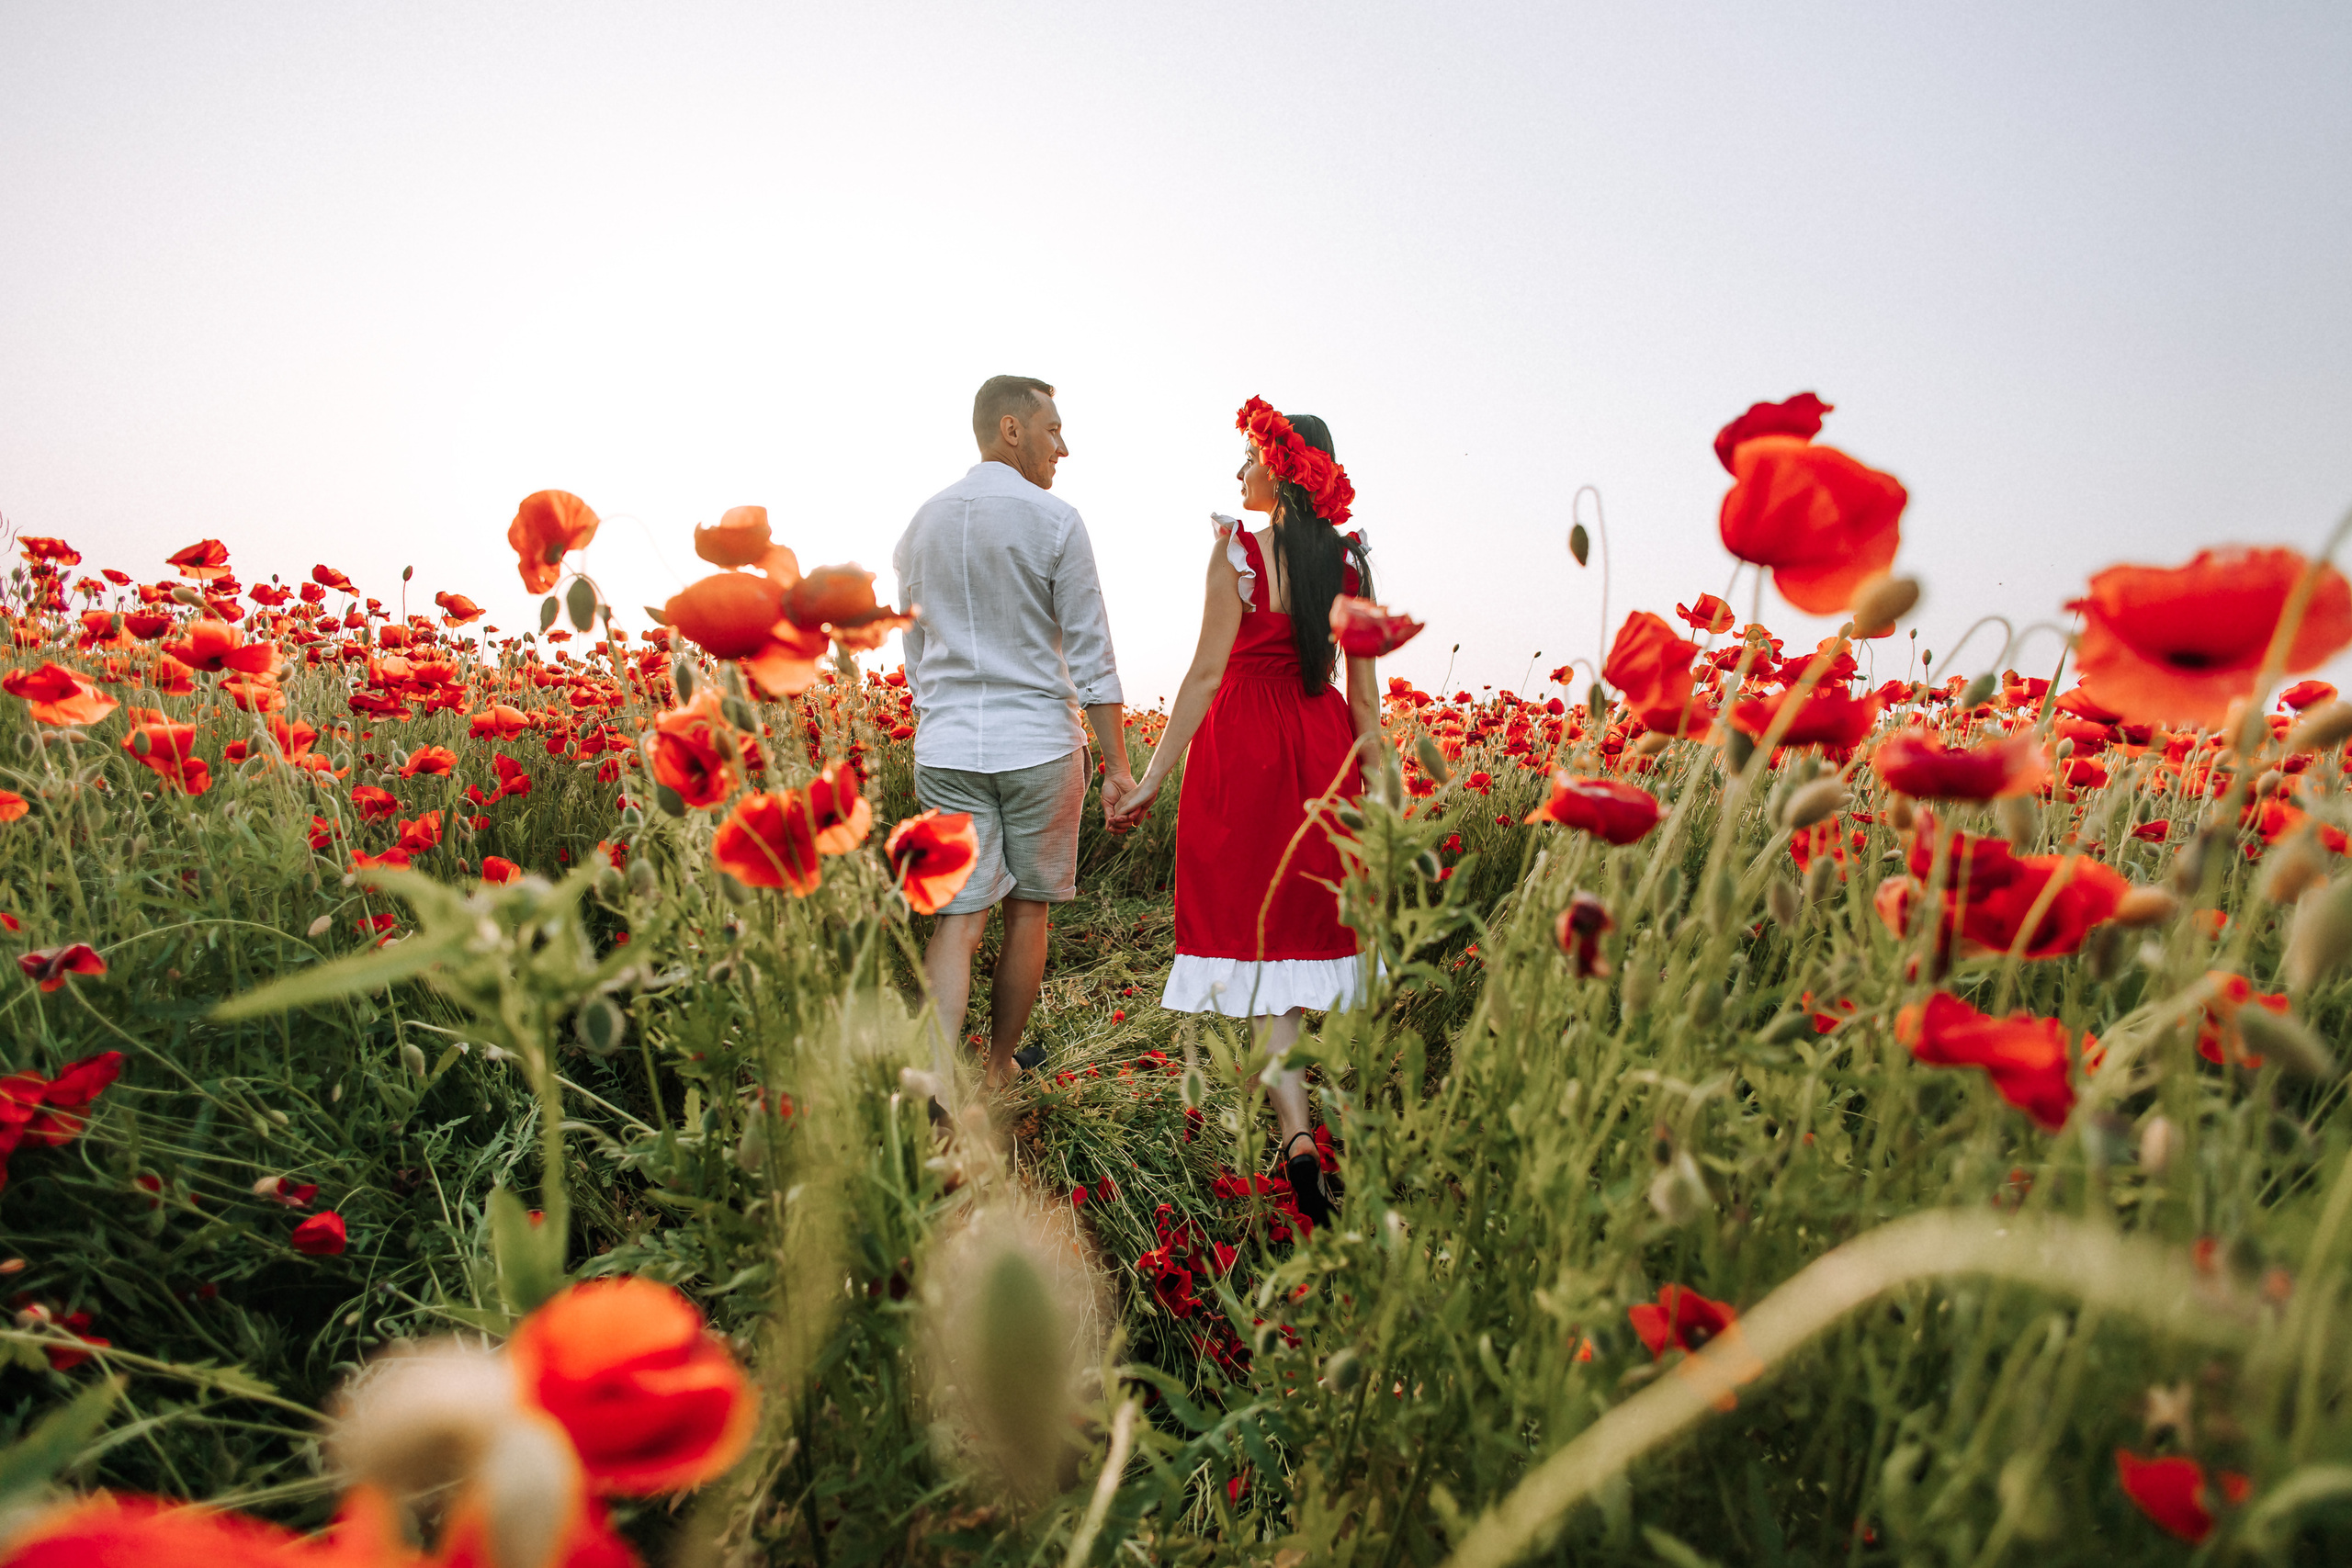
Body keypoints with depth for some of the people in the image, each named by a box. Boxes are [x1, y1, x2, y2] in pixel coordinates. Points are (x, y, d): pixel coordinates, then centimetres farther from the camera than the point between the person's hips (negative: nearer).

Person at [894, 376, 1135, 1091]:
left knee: (958, 918, 1)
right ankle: (997, 1071, 24)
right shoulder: (1055, 521, -6)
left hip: (947, 746, 4)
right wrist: (1119, 767, -2)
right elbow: (1091, 658, -6)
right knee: (1027, 912, 12)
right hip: (1038, 743, -3)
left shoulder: (921, 525, 10)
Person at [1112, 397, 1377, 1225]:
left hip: (1244, 750, -5)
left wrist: (1152, 778, -10)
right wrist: (1377, 786, 12)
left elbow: (1207, 672, -14)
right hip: (1324, 750, 5)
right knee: (1310, 924, 16)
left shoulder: (1237, 545, -9)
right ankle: (1305, 1119, 28)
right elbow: (1365, 693, 5)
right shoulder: (1351, 558, 5)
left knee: (1256, 943, 0)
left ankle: (1296, 1134, -10)